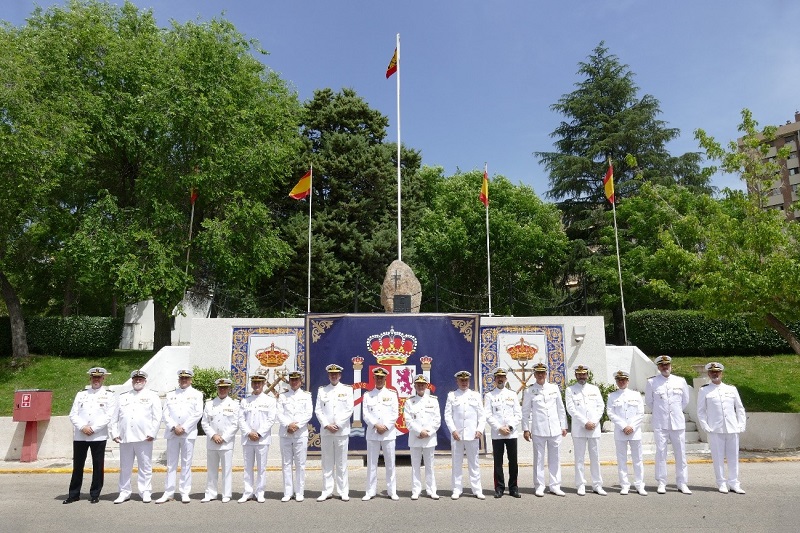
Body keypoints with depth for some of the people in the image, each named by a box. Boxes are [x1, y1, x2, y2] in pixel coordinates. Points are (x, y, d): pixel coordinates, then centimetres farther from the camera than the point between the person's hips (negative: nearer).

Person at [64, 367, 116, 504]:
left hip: (99, 436, -2)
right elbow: (73, 414, 5)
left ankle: (95, 494, 13)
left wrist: (93, 428, -13)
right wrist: (83, 427, -10)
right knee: (77, 465, 8)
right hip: (79, 436, 2)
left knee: (98, 466, 3)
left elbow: (108, 416, -5)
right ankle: (74, 494, 21)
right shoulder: (81, 394, 12)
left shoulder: (108, 395, 4)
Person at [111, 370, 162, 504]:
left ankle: (146, 492, 8)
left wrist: (152, 433, -9)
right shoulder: (123, 397, 17)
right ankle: (124, 492, 19)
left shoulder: (152, 396, 6)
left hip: (144, 438, -3)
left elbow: (157, 417, -1)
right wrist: (114, 433, 4)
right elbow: (115, 417, 15)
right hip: (125, 438, 4)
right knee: (125, 467, 9)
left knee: (145, 467, 1)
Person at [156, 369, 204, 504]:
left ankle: (185, 493, 8)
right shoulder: (170, 395, 15)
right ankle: (168, 493, 10)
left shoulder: (196, 394, 7)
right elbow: (166, 414, 6)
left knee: (186, 464, 2)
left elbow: (198, 414, -3)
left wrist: (183, 428, -9)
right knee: (171, 464, 4)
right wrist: (174, 427, -9)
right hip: (172, 433, 2)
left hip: (188, 433, -2)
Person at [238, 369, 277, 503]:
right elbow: (241, 419, 5)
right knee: (248, 467, 7)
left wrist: (259, 433, -11)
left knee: (261, 467, 1)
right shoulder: (245, 401, 13)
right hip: (247, 439, 3)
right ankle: (247, 493, 16)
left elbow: (271, 419, -3)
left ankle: (260, 493, 11)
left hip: (262, 439, -2)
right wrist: (249, 433, -9)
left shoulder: (270, 400, 4)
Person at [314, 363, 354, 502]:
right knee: (327, 463, 6)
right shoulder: (322, 390, 10)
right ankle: (326, 491, 13)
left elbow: (349, 410, -1)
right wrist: (327, 425, -7)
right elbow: (318, 410, 5)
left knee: (342, 463, 3)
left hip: (342, 431, -2)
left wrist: (337, 425, -8)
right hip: (326, 431, 2)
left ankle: (344, 492, 10)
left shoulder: (347, 389, 5)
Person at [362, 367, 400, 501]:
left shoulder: (392, 394, 6)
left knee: (390, 463, 4)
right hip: (372, 433, 1)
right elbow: (365, 414, 0)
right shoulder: (368, 395, 8)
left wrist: (385, 427, -10)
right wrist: (376, 425, -13)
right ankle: (370, 492, 13)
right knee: (371, 463, 4)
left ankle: (392, 491, 13)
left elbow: (395, 414, 0)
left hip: (388, 433, -1)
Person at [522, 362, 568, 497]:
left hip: (555, 429, 2)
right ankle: (539, 486, 11)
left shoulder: (554, 388, 9)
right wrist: (526, 429, -1)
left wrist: (563, 426, 9)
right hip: (538, 430, -2)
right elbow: (525, 411, 3)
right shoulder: (529, 391, 2)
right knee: (539, 458, 3)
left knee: (554, 458, 8)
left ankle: (555, 486, 17)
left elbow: (561, 408, 12)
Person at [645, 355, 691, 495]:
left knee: (681, 453, 5)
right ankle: (661, 483, 9)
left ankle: (682, 483, 15)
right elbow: (648, 401, 10)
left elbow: (685, 400, 15)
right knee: (661, 453, 1)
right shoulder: (652, 382, -1)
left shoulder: (680, 381, 4)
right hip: (660, 424, -1)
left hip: (678, 423, 2)